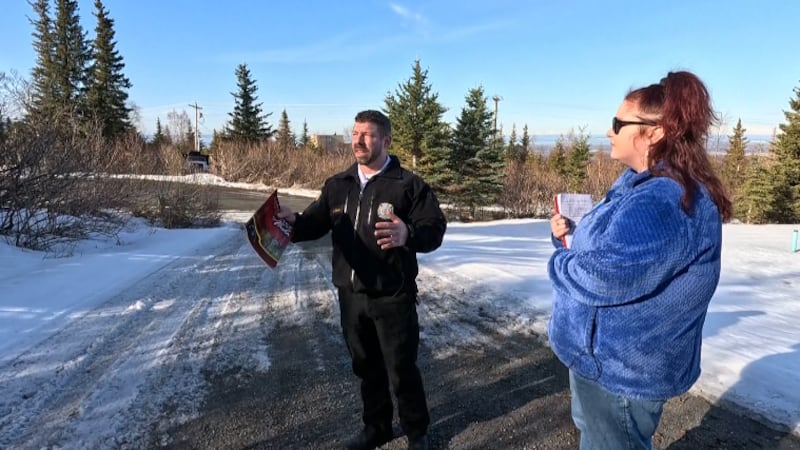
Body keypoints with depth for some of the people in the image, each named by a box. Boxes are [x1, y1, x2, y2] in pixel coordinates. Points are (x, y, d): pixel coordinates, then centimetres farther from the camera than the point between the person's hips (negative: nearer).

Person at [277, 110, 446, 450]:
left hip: (392, 297, -5)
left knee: (401, 369, 7)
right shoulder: (337, 185, 7)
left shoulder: (408, 185, -10)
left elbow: (435, 229, -16)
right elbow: (315, 223, 5)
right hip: (350, 294, 5)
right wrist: (293, 221, -17)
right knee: (366, 366, 20)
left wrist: (408, 235, -37)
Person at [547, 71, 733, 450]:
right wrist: (566, 233, -5)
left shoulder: (664, 202, -30)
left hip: (621, 369, -10)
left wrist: (558, 262, -16)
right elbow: (605, 244, 16)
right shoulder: (644, 184, 6)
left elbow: (603, 277, -38)